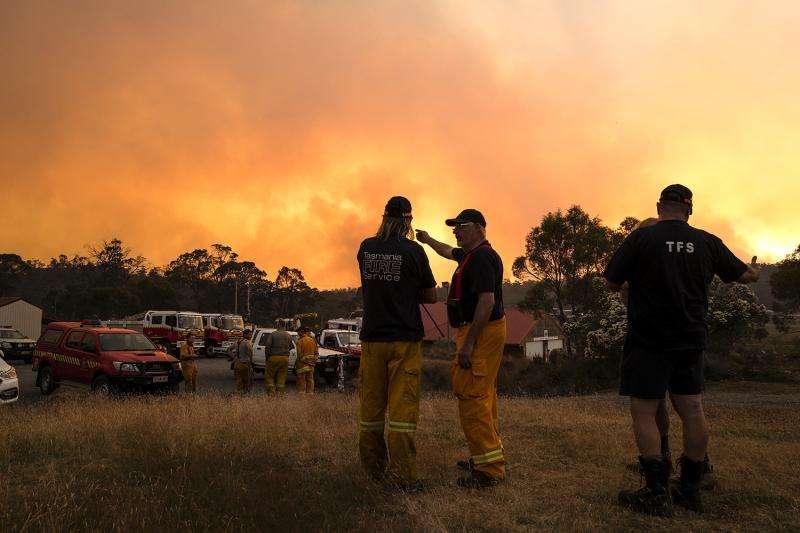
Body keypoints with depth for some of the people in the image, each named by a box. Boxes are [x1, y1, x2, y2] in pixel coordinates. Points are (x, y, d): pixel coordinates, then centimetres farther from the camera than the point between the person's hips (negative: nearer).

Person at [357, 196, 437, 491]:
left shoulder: (366, 247, 4)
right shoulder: (413, 251, -8)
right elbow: (431, 296, 1)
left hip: (372, 337, 4)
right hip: (405, 338, -4)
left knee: (371, 405, 12)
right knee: (402, 406, -1)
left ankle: (373, 468, 25)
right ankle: (401, 476, 1)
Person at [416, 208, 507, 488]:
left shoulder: (481, 258, -16)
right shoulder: (470, 254, 16)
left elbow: (487, 302, -25)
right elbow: (448, 252, 40)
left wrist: (468, 344, -26)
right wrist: (427, 239, 51)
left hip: (481, 332, -11)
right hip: (489, 332, 11)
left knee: (471, 397, -12)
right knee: (484, 396, 17)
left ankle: (490, 469, -9)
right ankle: (491, 456, 27)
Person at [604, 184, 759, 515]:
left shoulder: (642, 238, -8)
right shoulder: (707, 242, 4)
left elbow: (612, 282, -4)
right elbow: (746, 276, 17)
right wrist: (754, 271, 40)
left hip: (648, 340, -5)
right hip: (691, 340, 5)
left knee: (644, 412, 0)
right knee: (692, 411, 10)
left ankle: (657, 494, -2)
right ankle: (690, 491, 19)